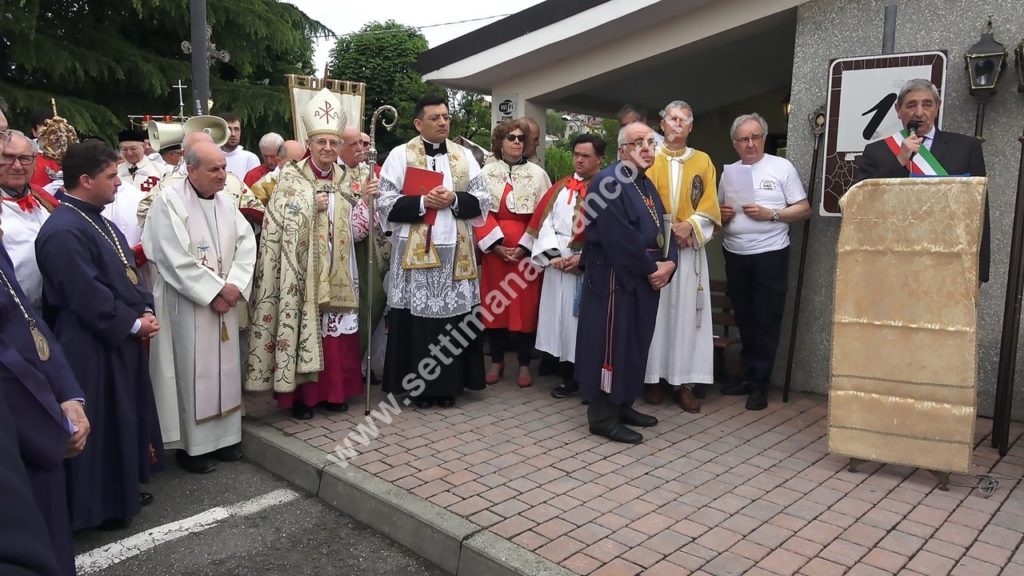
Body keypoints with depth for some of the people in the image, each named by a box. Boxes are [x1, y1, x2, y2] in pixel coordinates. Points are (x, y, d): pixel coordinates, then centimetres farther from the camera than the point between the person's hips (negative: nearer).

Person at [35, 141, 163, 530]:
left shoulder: (98, 220, 11)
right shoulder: (63, 232, -22)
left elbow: (127, 271, 14)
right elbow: (88, 296, -24)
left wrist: (145, 311, -1)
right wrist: (134, 324, -15)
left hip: (120, 340, 10)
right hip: (92, 348, -10)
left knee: (124, 418, 19)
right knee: (101, 425, 3)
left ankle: (123, 490, 34)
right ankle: (101, 505, 19)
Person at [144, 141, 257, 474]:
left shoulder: (225, 202, 7)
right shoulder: (170, 201, -12)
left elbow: (246, 243, 3)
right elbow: (176, 259, -18)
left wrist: (234, 285, -11)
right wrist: (214, 292, -17)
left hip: (224, 301, 6)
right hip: (188, 304, -6)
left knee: (224, 370, 11)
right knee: (192, 373, 1)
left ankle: (223, 436, 24)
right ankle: (191, 445, 13)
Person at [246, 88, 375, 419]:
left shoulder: (348, 180, 8)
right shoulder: (291, 177, -1)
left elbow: (357, 233, 4)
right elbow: (280, 226, -7)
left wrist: (363, 200, -9)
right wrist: (312, 208, -16)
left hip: (338, 271, 3)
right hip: (302, 270, -3)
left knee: (337, 330, 6)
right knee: (303, 325, -4)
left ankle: (335, 391, 18)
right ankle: (301, 394, 8)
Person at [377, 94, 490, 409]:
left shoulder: (464, 156, 11)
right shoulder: (400, 155, 2)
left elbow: (483, 200, 8)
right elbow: (386, 203, -4)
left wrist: (454, 200, -9)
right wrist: (423, 202, -15)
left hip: (455, 251, 3)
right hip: (415, 252, -3)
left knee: (454, 320, 5)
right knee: (417, 320, 0)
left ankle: (449, 384, 16)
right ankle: (419, 386, 11)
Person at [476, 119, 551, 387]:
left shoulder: (537, 173, 5)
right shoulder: (487, 172, 6)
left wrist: (525, 246, -10)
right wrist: (496, 244, -11)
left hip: (527, 249, -1)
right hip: (494, 247, 1)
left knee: (526, 305, 0)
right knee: (494, 304, 4)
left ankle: (524, 364, 10)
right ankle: (497, 360, 16)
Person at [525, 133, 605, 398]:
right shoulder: (561, 187, 13)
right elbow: (545, 221, 5)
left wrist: (584, 257, -16)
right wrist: (554, 254, -9)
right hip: (559, 264, 4)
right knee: (562, 319, 6)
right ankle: (568, 378, 16)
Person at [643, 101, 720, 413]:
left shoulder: (703, 161, 12)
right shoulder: (649, 158, 7)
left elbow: (709, 205, 6)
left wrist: (689, 226, -11)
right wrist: (667, 228, -12)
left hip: (690, 247, 2)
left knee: (686, 311, -1)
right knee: (654, 310, -1)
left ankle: (683, 381, 4)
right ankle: (653, 377, 6)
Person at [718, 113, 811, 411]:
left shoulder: (782, 167, -3)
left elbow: (804, 209, -4)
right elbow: (718, 212, 17)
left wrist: (770, 213, -17)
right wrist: (722, 215, -6)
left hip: (770, 254, -5)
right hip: (734, 255, 5)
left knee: (766, 321, 0)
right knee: (744, 319, 12)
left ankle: (761, 383, 8)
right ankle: (749, 375, 23)